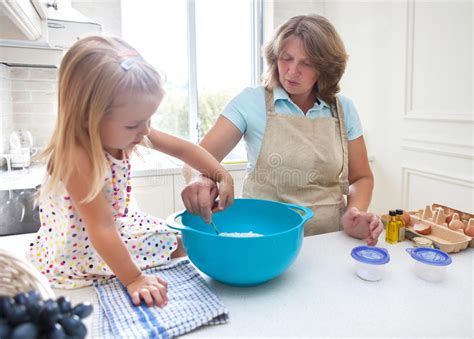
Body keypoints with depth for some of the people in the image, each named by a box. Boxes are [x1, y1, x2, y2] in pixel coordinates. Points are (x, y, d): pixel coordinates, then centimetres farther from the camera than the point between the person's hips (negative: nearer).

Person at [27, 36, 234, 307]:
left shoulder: (124, 132, -12)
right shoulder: (76, 157, -34)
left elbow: (182, 148, -3)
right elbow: (101, 229, -33)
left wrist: (222, 176, -11)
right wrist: (133, 280, -29)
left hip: (119, 227, 7)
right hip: (76, 257, -7)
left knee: (178, 243, 11)